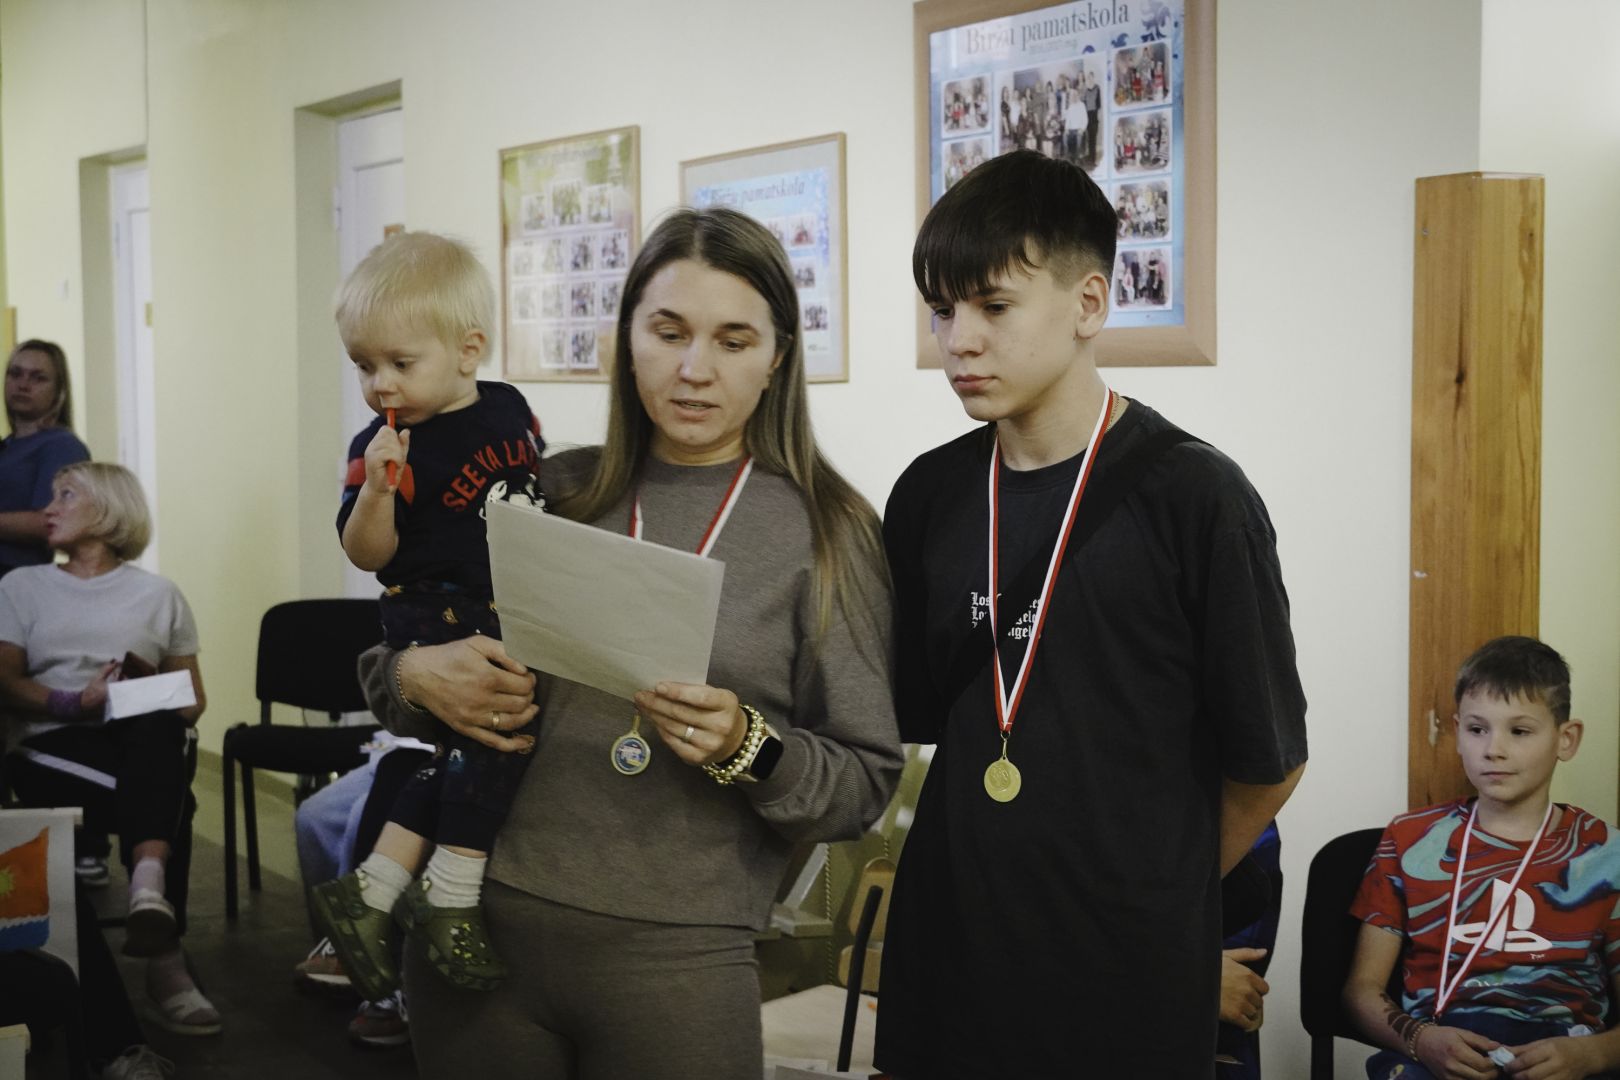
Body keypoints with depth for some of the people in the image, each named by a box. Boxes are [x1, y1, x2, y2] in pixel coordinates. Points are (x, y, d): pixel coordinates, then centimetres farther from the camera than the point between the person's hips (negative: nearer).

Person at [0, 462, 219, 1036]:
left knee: (155, 722, -40)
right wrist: (75, 704, -14)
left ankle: (149, 883, -56)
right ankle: (165, 956, -37)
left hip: (146, 747, 1)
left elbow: (192, 700, 17)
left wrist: (152, 705, -7)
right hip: (56, 751, -1)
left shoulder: (158, 594, 20)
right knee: (167, 801, -36)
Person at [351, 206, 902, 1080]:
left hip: (677, 959, -2)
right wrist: (415, 676, -9)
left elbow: (865, 785, -1)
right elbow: (385, 661, 13)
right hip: (479, 924, 3)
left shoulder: (826, 530, -3)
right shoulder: (553, 496, 3)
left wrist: (748, 747, -19)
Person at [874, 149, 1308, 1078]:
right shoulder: (930, 496, 3)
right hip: (946, 954, 4)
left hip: (1128, 968, -4)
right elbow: (918, 719, 9)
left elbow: (1267, 761, -4)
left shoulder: (1191, 496, -11)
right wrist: (991, 872, 1)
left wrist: (1161, 886, 8)